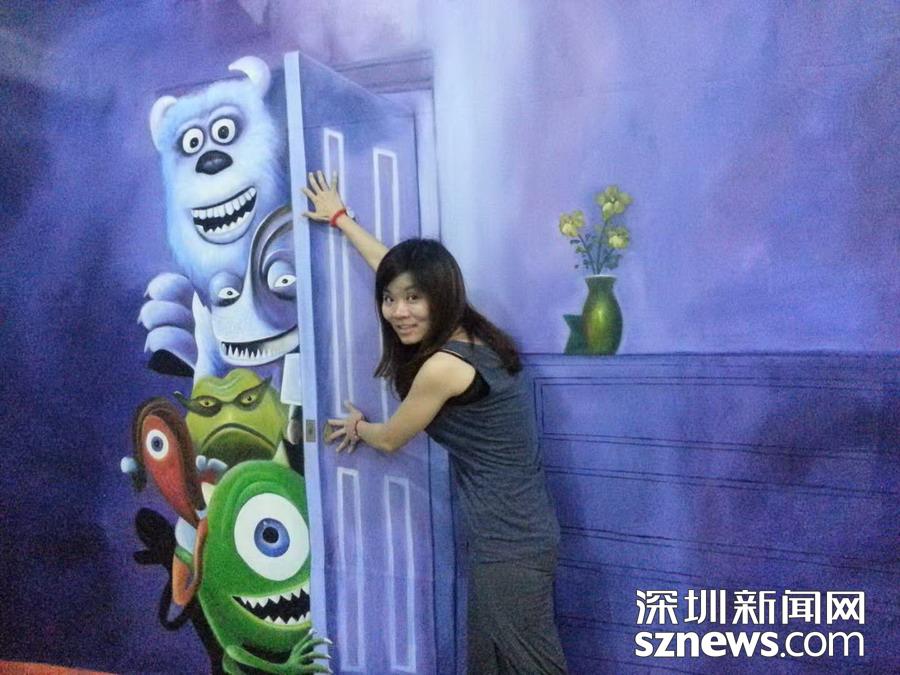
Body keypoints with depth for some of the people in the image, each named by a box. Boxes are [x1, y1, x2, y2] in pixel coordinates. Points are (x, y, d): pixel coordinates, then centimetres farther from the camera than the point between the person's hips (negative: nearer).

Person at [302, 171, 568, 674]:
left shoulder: (442, 366, -21)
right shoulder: (470, 333, 5)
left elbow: (389, 439, -3)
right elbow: (395, 267, 18)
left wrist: (356, 427, 20)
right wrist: (340, 217, 31)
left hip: (509, 542, -9)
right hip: (521, 530, 9)